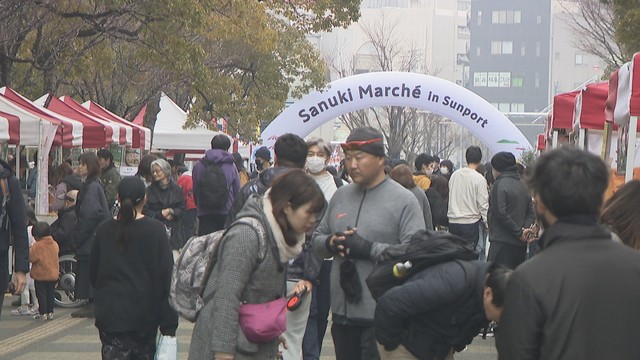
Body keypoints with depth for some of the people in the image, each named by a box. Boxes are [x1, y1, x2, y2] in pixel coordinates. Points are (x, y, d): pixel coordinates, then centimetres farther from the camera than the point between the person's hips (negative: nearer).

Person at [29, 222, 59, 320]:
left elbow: (32, 258, -15)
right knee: (50, 294, 13)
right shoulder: (55, 244, 3)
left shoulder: (37, 246, -16)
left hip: (40, 275, -6)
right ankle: (50, 312, 14)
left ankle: (43, 313, 1)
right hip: (53, 275, 6)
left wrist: (30, 251, 0)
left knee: (41, 295, 1)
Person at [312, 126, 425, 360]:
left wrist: (369, 249, -21)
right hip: (342, 313, 6)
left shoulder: (403, 200, -7)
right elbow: (317, 238, 20)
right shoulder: (341, 196, 13)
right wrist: (330, 243, -4)